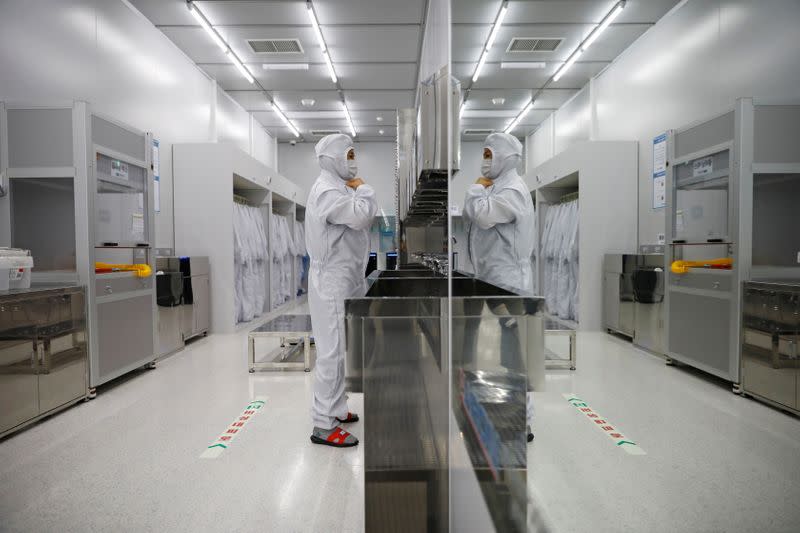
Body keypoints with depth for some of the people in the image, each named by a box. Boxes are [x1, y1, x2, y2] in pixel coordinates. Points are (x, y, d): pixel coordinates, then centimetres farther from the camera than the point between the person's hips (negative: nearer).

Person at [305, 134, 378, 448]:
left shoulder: (339, 188, 19)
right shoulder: (327, 190, -15)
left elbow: (360, 221, 18)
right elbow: (363, 215, -28)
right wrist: (363, 189, -10)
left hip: (343, 281, 10)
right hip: (332, 283, -10)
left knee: (339, 349, 15)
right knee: (332, 351, -7)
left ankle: (335, 409, 28)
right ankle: (323, 426, 1)